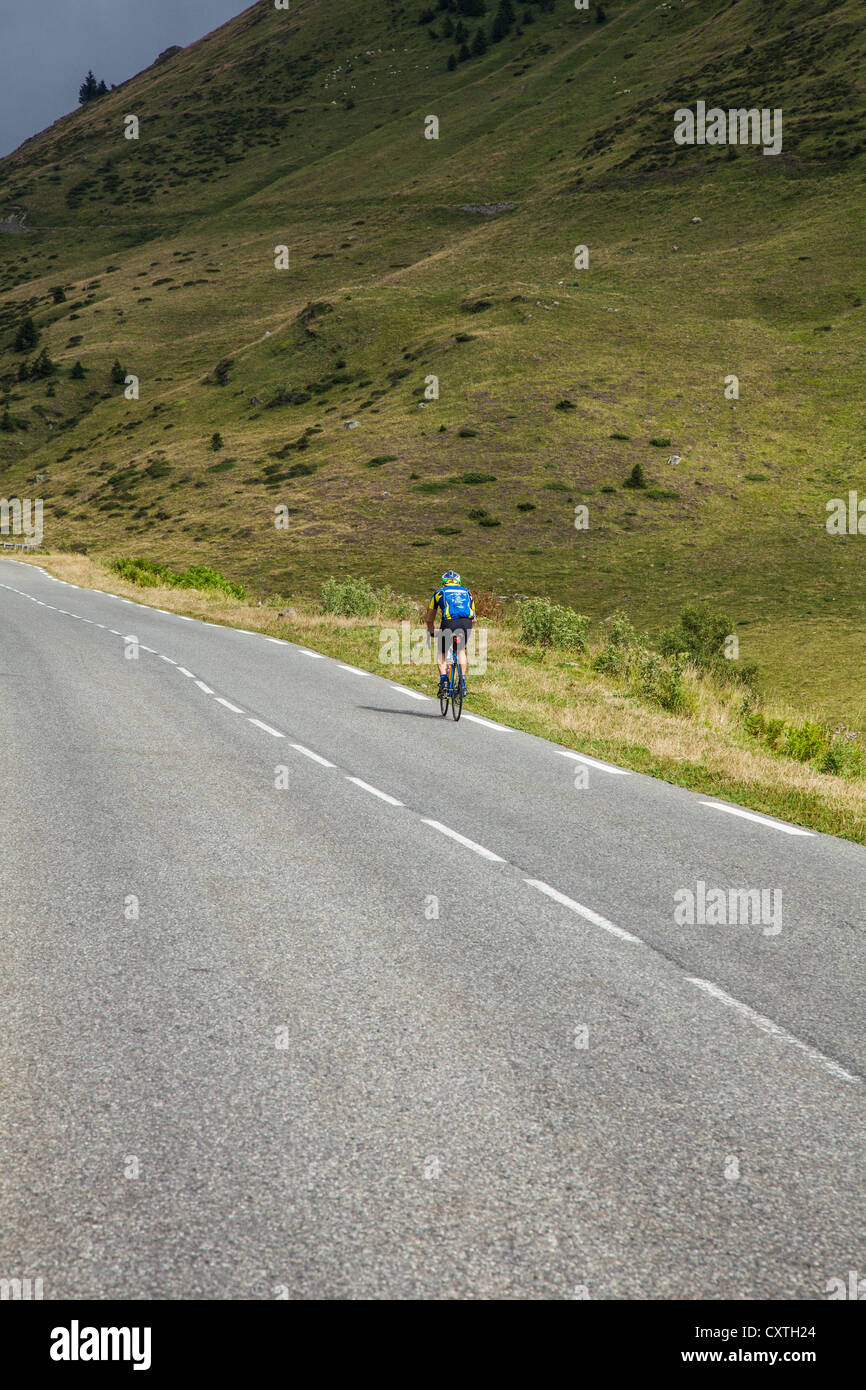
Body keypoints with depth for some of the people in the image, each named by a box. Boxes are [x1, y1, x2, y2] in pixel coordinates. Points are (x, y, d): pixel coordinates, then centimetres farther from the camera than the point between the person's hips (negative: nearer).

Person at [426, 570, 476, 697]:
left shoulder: (439, 592, 26)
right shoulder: (466, 592, 32)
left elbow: (430, 619, 30)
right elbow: (473, 619, 35)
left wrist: (431, 633, 46)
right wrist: (466, 631, 51)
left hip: (449, 622, -2)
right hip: (466, 623, 2)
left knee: (441, 653, 19)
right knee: (461, 650, 28)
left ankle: (443, 678, -3)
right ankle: (463, 682, 18)